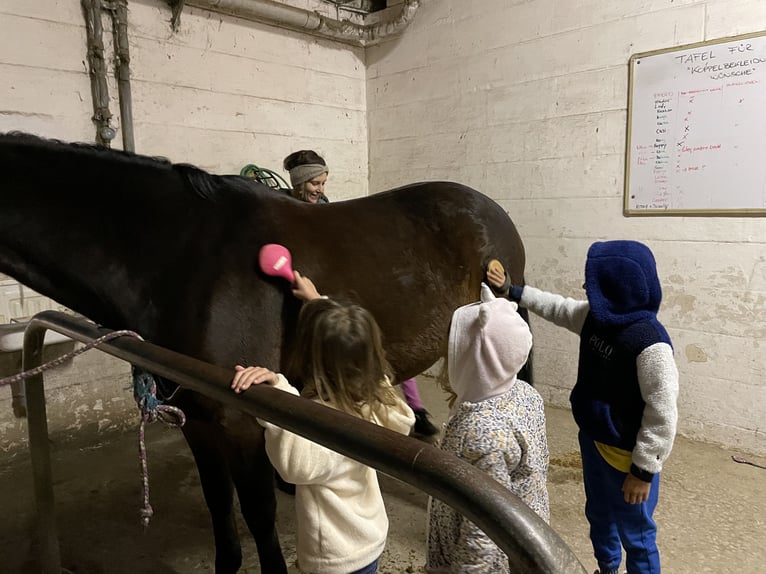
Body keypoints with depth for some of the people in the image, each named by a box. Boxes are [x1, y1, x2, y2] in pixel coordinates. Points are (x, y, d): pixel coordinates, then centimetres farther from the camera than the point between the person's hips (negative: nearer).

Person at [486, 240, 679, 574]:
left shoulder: (649, 342, -29)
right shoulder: (596, 317, -5)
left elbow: (662, 413, -25)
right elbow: (556, 308, 13)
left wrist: (643, 470, -19)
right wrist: (510, 291, 14)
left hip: (627, 456, -8)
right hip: (592, 441, 9)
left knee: (635, 535, 11)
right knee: (598, 515, 28)